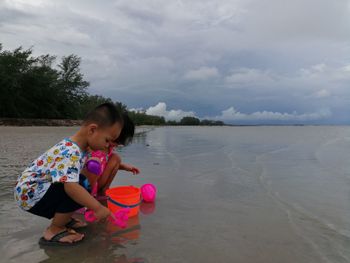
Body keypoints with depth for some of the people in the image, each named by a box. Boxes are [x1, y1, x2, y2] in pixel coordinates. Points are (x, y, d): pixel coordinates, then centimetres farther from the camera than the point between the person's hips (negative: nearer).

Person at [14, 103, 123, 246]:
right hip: (29, 192, -10)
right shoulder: (70, 152, -31)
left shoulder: (77, 147, 1)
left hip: (40, 188, 10)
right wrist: (98, 208, -36)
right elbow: (71, 186, -42)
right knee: (77, 193, -28)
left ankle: (62, 218, 14)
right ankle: (54, 230, -8)